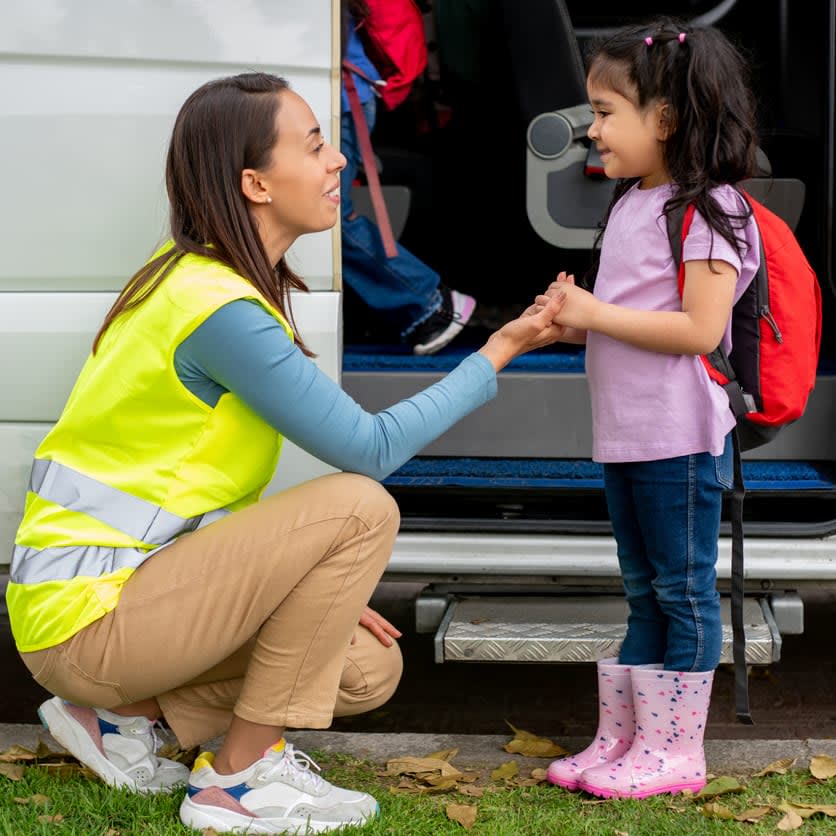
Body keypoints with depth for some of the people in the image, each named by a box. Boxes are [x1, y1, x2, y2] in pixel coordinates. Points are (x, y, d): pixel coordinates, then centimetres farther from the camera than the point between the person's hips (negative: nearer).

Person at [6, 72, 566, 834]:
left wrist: (315, 588, 6)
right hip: (84, 618, -10)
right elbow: (371, 448, -19)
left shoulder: (198, 275, 8)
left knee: (369, 671, 7)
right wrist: (501, 351, -11)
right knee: (360, 508, -21)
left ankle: (123, 715, 12)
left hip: (133, 581, 10)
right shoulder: (221, 310, -22)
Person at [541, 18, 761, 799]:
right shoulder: (630, 205, 13)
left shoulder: (705, 211, -15)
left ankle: (674, 751, 9)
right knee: (643, 593, 15)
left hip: (680, 440, -9)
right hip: (623, 434, 9)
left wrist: (598, 314, -20)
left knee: (683, 591, 1)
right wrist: (575, 318, 0)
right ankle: (618, 740, 23)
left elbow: (700, 328, -23)